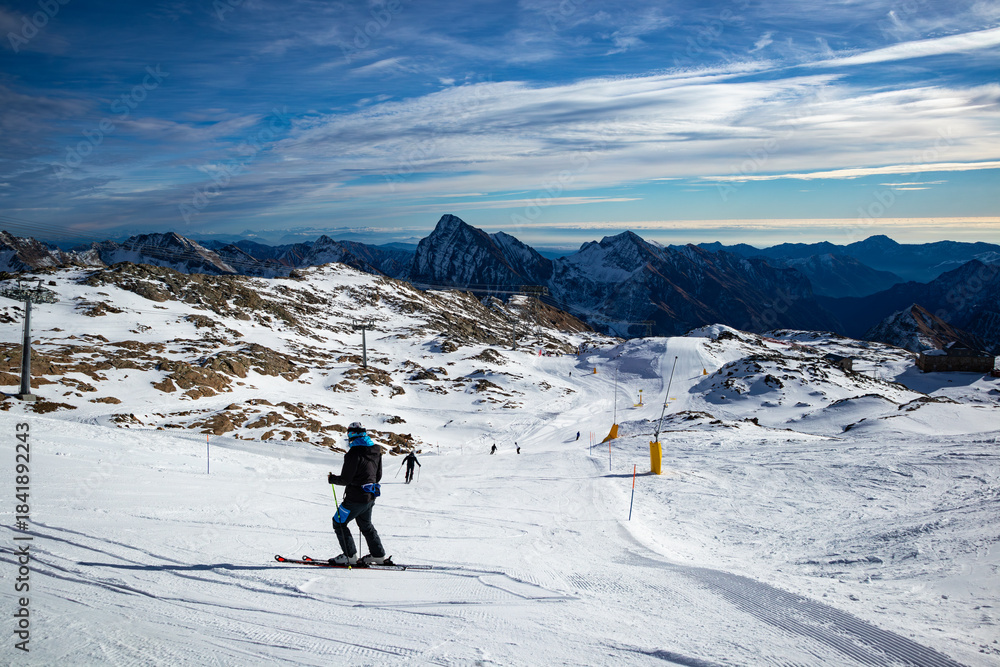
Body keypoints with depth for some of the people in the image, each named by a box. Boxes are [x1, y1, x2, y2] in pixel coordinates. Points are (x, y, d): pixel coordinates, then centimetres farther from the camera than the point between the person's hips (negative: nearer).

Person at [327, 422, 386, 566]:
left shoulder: (354, 453, -20)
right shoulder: (376, 451, 5)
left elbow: (345, 479, -17)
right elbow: (378, 476, 13)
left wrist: (331, 479, 1)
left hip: (356, 498, -8)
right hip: (370, 497, 8)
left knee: (339, 522, 7)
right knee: (366, 525, 24)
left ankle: (350, 555, 6)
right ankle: (378, 555, 25)